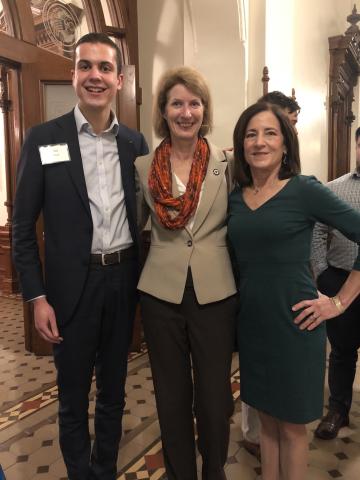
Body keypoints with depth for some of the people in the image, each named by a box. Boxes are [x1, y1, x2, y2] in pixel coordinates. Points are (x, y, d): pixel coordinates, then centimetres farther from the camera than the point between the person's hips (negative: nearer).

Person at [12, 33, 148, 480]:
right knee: (73, 396, 13)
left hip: (124, 279, 3)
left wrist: (145, 276, 4)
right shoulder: (43, 138, -5)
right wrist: (36, 296, -9)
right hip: (73, 284, -3)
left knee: (113, 389, 19)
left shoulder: (135, 142, 3)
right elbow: (23, 226, -4)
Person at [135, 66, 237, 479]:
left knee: (214, 395, 12)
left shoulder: (227, 163, 0)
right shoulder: (144, 167, 3)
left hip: (216, 293, -1)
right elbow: (133, 224, 13)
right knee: (172, 395, 16)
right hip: (161, 292, 1)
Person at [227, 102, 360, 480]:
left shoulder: (305, 190, -10)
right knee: (266, 418, 20)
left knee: (292, 424, 13)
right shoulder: (234, 198, 4)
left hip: (294, 322, -4)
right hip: (251, 323, 5)